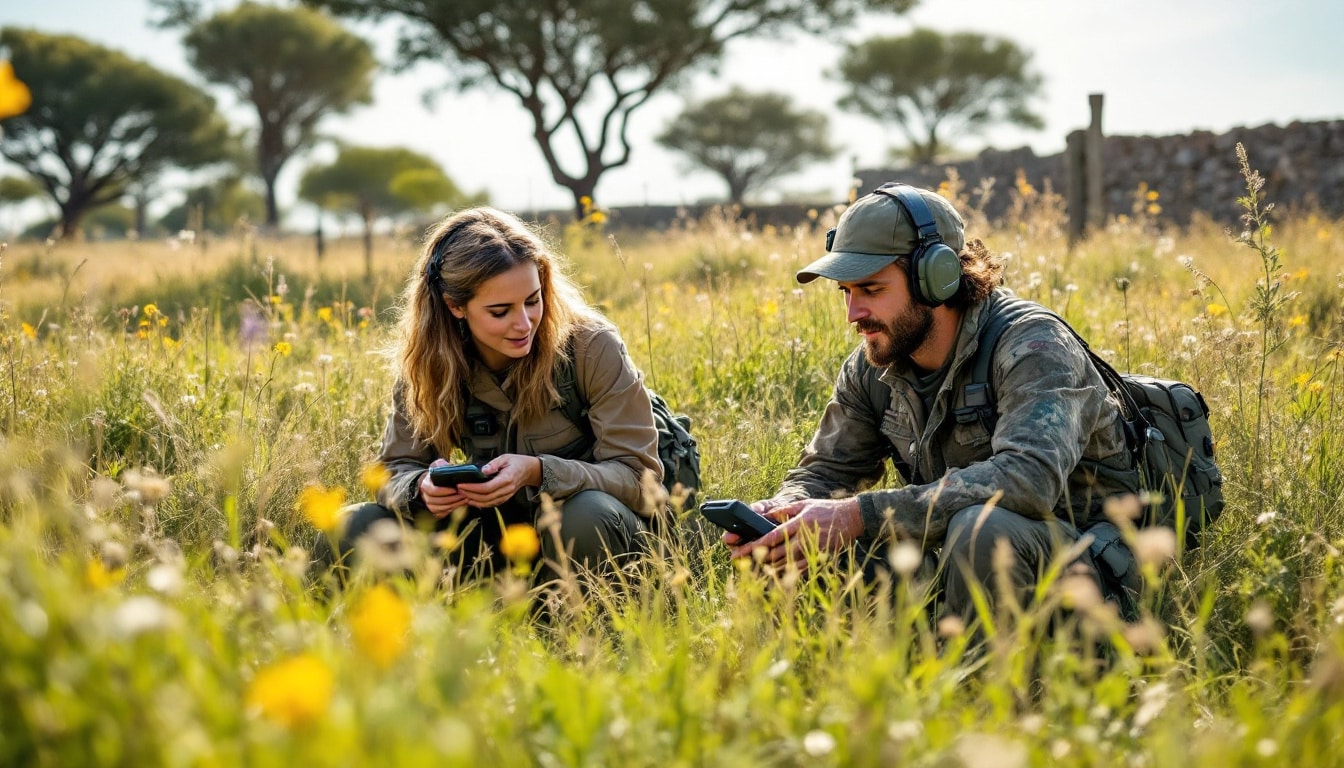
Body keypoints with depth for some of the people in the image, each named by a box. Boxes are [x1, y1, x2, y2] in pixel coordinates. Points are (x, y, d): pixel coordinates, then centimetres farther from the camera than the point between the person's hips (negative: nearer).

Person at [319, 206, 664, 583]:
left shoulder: (592, 347, -17)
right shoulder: (428, 364, -8)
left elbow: (641, 476, -17)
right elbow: (395, 471, -3)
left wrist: (538, 472, -33)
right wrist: (423, 489, -29)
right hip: (497, 532, 3)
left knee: (588, 514, -38)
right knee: (355, 529, -16)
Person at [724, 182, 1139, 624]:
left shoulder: (1032, 348, -20)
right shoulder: (871, 368, 2)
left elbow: (1030, 477, -37)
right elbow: (824, 470, 8)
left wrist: (861, 515, -40)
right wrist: (780, 512, -19)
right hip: (949, 555, 6)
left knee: (982, 526, -37)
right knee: (799, 546, -12)